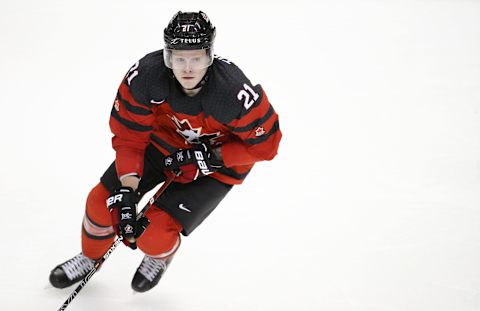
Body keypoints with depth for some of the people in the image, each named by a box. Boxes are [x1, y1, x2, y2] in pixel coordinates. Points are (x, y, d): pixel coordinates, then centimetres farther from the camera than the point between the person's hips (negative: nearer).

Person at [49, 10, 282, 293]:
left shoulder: (234, 92, -38)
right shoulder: (144, 76, -30)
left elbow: (265, 143, -21)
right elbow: (129, 136, -19)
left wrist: (212, 157, -27)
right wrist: (126, 193, -26)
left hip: (218, 161, -3)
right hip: (162, 140, 3)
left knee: (154, 236, -12)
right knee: (103, 201, 1)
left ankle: (159, 258, 28)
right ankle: (91, 258, 35)